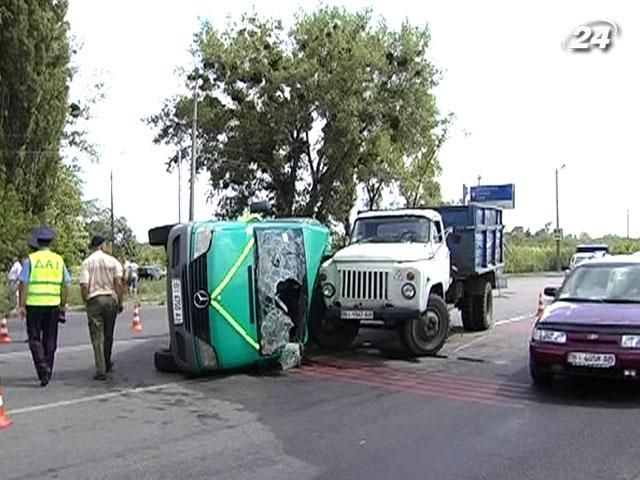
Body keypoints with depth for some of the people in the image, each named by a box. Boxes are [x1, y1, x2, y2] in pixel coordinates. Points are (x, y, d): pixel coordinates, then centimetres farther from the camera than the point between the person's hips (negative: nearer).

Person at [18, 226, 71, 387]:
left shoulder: (31, 259, -4)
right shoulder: (59, 260, 5)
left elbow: (24, 284, -7)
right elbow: (65, 285, 6)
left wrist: (22, 305, -2)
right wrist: (63, 305, 14)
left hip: (34, 304, -3)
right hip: (53, 304, 3)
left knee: (35, 338, 5)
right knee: (50, 340, 11)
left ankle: (43, 369, -11)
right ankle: (47, 373, 19)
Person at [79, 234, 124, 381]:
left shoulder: (86, 263, -1)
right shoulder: (112, 261, 2)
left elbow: (84, 286, -7)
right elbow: (119, 283, -4)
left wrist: (86, 302, 5)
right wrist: (120, 302, 2)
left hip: (94, 299, -2)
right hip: (111, 299, 2)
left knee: (97, 337, 0)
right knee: (108, 335, 16)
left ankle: (101, 370, -4)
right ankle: (107, 364, 32)